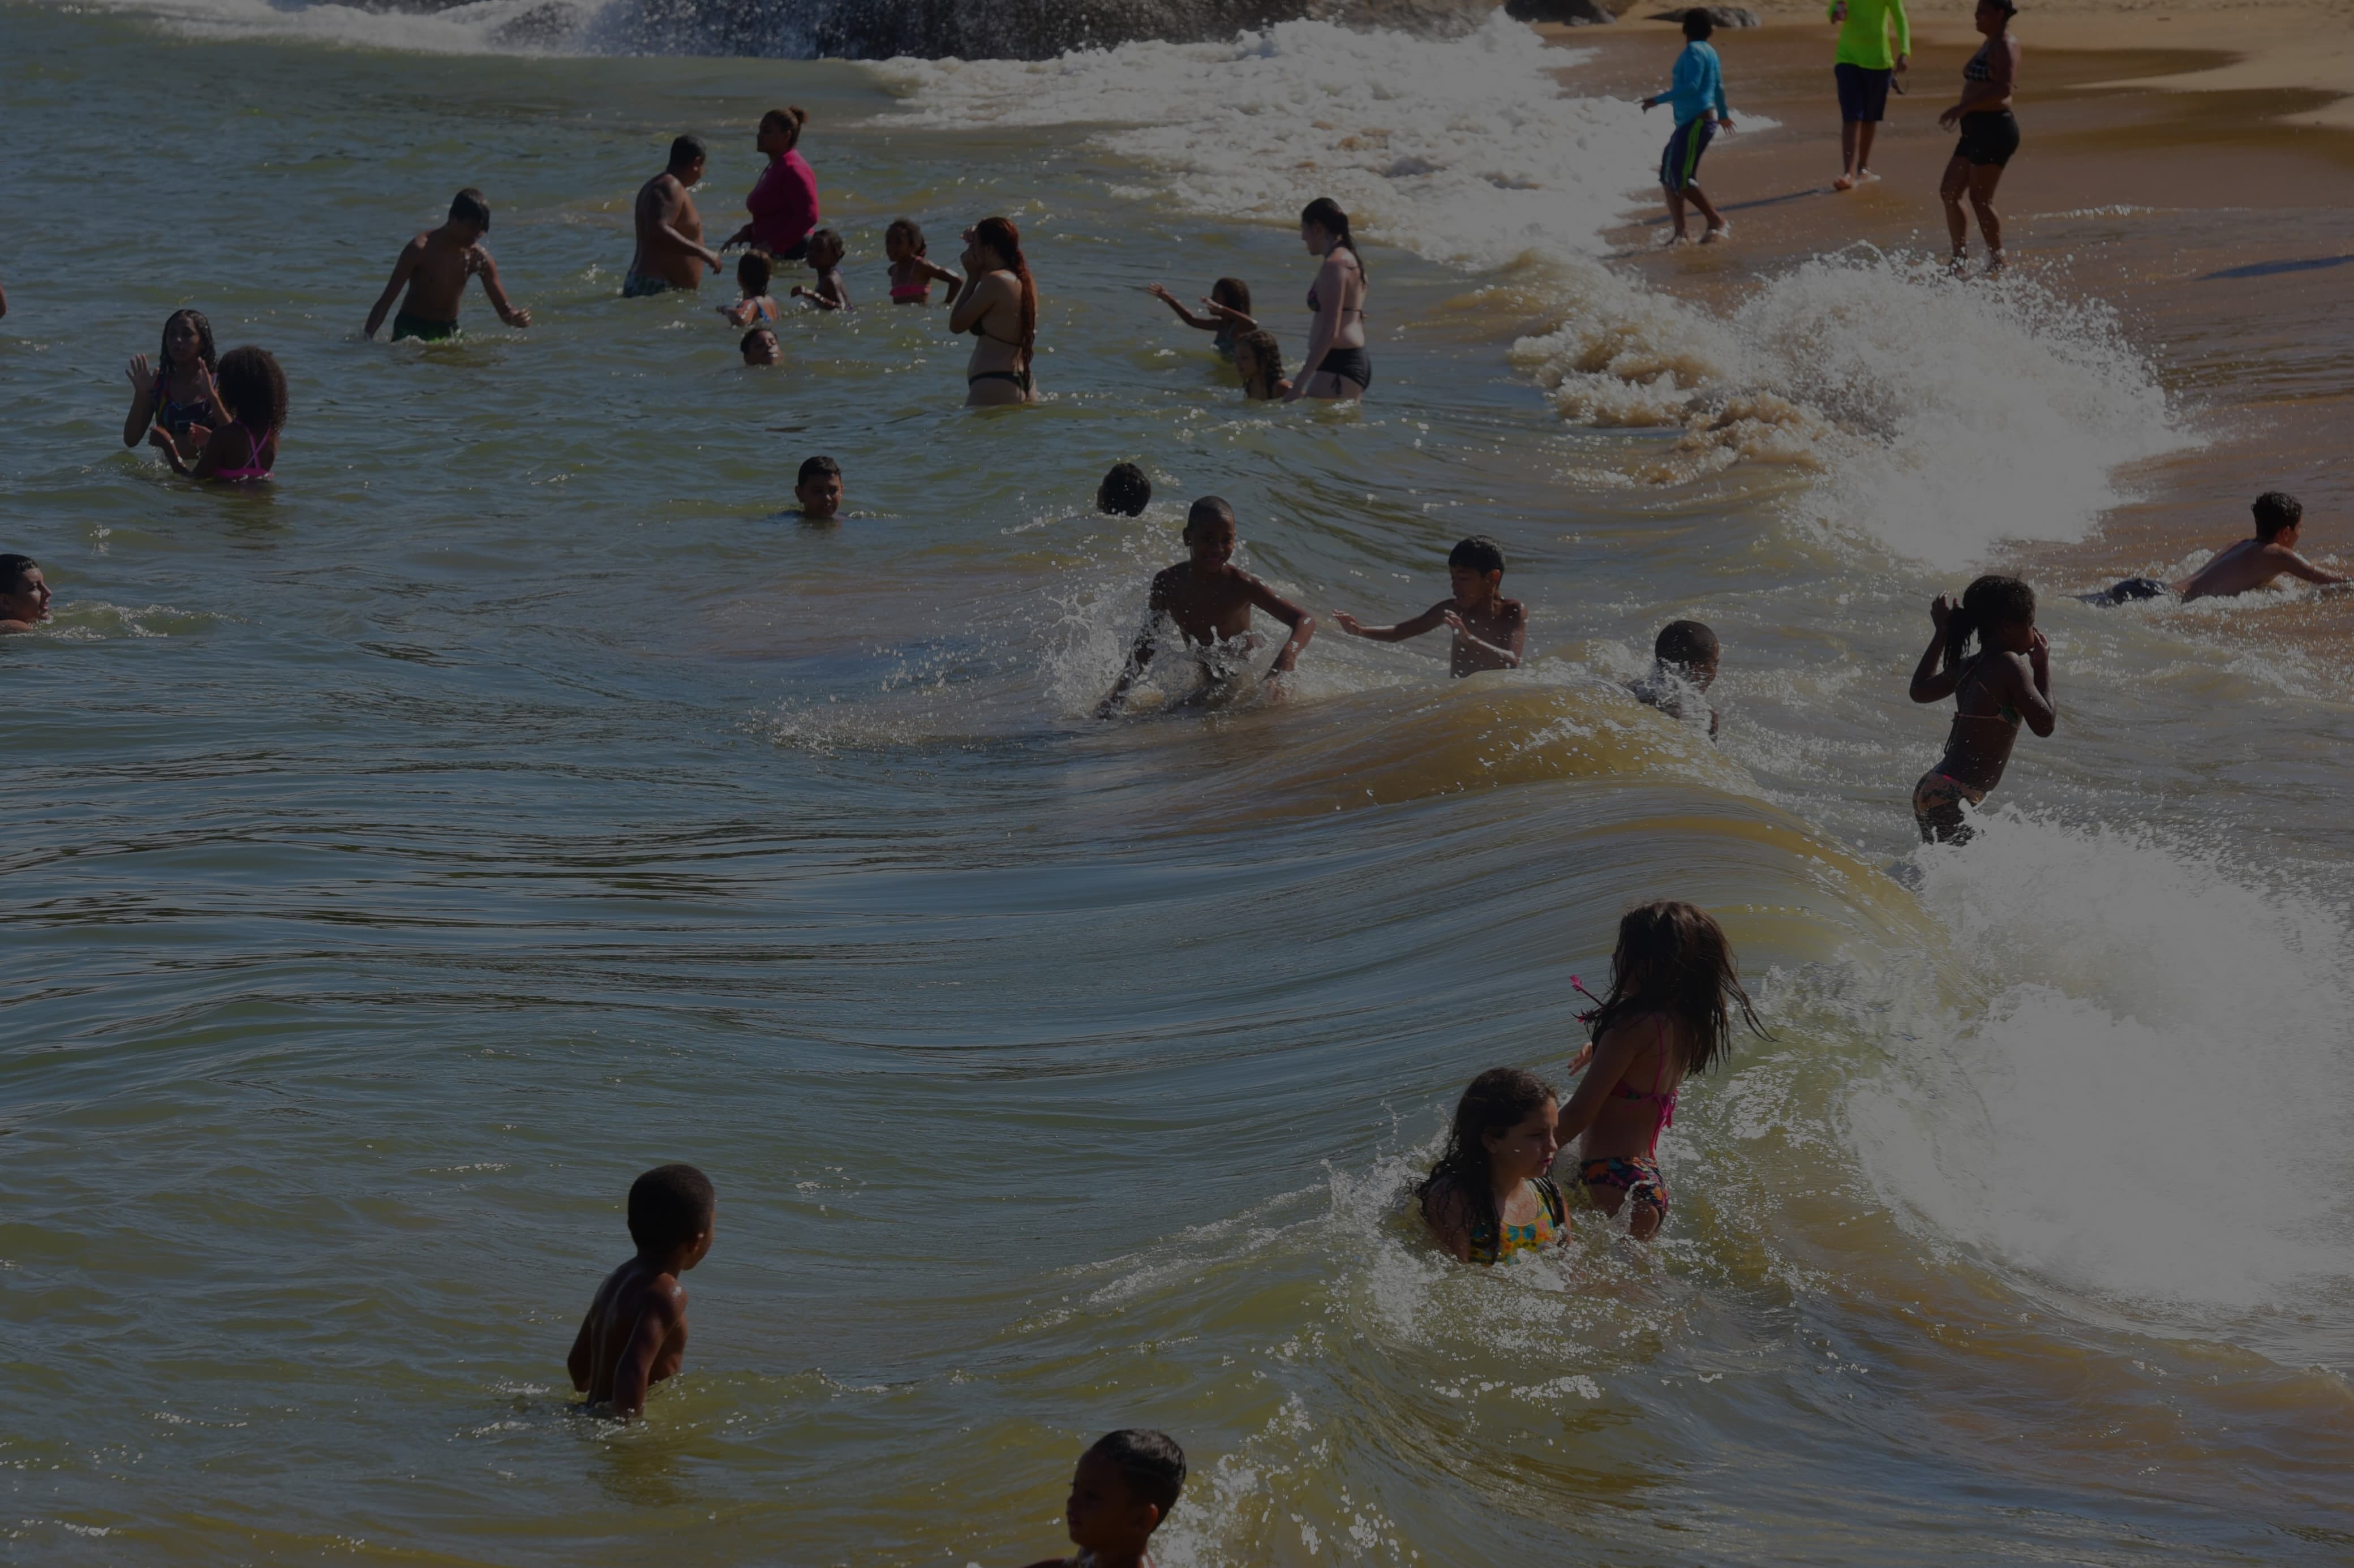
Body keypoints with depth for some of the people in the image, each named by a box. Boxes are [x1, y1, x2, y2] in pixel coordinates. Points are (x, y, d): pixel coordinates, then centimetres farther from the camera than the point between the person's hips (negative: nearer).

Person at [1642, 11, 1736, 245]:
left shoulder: (1694, 51, -13)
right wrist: (1723, 114, 47)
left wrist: (1658, 100, -22)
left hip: (1697, 123, -10)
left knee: (1682, 180, -12)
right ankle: (1680, 232, 10)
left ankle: (1718, 223, -6)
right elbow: (1718, 86, 31)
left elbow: (1691, 86, -25)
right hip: (1688, 123, 10)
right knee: (1668, 178, 10)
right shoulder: (1709, 51, 17)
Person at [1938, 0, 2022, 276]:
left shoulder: (2004, 47, -13)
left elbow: (2003, 89, -26)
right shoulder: (1990, 44, 18)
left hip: (1993, 129, -10)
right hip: (1976, 131, 10)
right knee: (1949, 192, 7)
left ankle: (1997, 263, 2)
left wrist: (1963, 108, -30)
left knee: (1980, 198, -7)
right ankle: (1960, 260, 11)